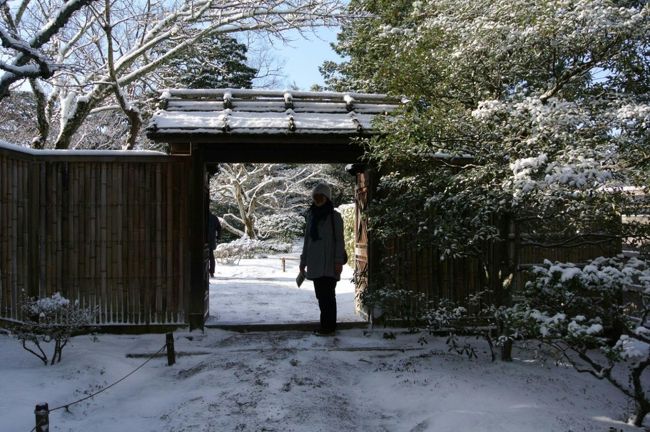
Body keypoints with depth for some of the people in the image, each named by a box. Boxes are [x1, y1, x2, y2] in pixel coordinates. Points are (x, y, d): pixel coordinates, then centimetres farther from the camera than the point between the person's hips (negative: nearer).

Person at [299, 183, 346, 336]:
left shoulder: (334, 216, -1)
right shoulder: (311, 216, 14)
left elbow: (339, 240, -4)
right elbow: (307, 240, 17)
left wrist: (339, 261, -12)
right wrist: (303, 261, 15)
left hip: (329, 263, -5)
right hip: (315, 263, 5)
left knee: (327, 294, -8)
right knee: (321, 294, 7)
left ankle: (328, 326, -2)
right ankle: (327, 326, 15)